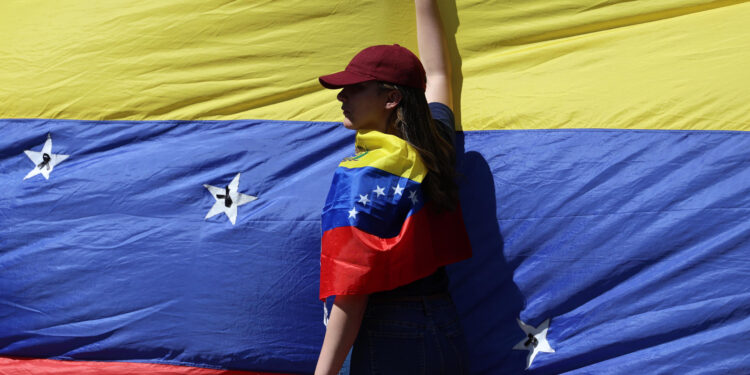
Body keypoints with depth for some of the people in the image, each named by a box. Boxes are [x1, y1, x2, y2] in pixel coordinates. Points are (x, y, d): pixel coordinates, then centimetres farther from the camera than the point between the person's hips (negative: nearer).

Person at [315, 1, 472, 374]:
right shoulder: (433, 149, 5)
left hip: (388, 343, -7)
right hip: (447, 336, 7)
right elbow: (436, 73, 24)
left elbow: (352, 291, -18)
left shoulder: (360, 176, -15)